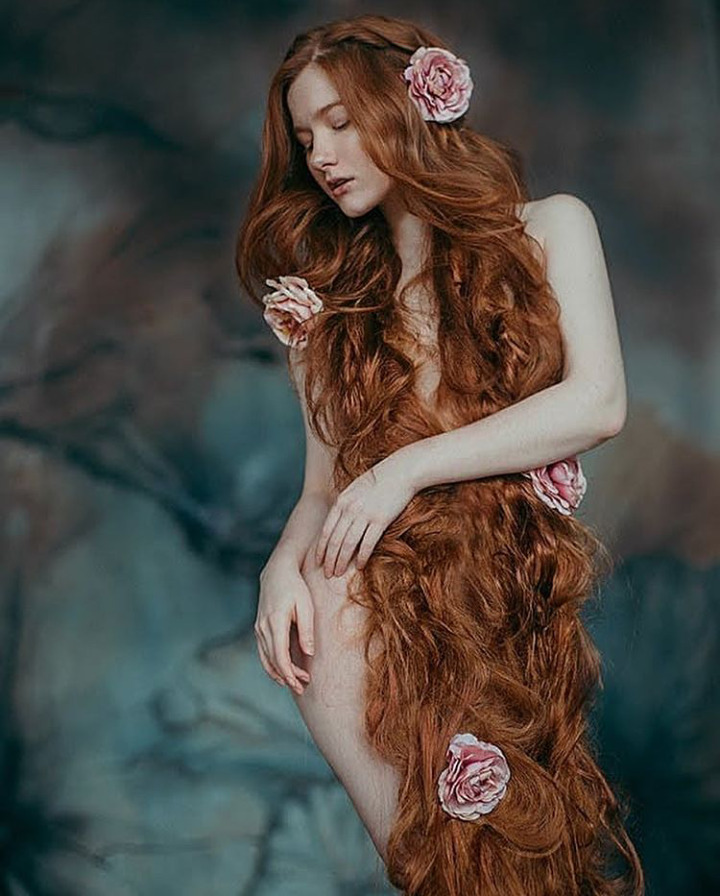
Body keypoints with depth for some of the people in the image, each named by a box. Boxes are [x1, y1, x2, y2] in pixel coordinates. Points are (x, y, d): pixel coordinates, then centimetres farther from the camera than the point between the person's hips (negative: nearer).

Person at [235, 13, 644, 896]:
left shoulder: (548, 228, 11)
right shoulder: (332, 294, 20)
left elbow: (599, 403, -3)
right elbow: (324, 481, 13)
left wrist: (408, 467, -10)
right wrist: (286, 559, -10)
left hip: (517, 564, -2)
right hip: (386, 575, 3)